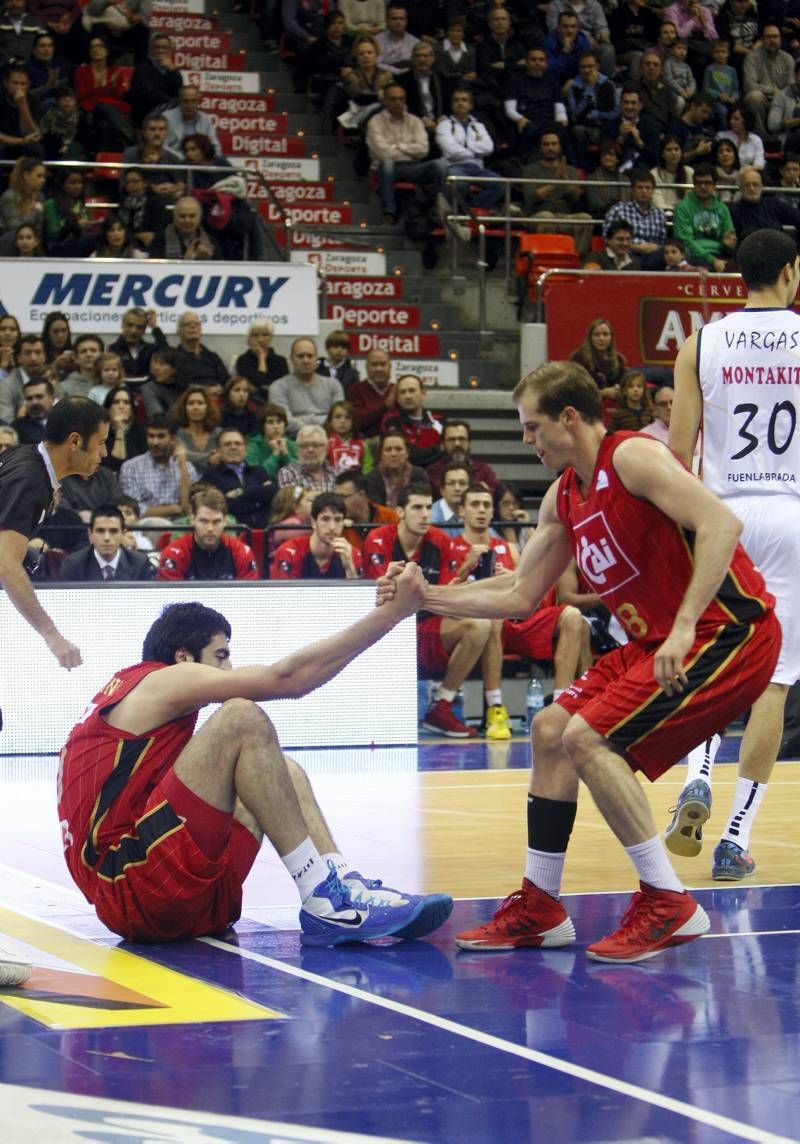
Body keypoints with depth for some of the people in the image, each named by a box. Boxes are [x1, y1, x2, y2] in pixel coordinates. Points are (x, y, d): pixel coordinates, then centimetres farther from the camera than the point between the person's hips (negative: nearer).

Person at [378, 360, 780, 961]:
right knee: (551, 729, 10)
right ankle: (540, 909, 17)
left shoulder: (632, 456, -15)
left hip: (729, 630, -10)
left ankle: (669, 904, -12)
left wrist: (685, 628, -32)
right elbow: (520, 595, 20)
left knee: (588, 737, -18)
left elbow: (721, 523, -26)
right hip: (664, 641, 10)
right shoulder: (565, 496, 13)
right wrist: (426, 597, 15)